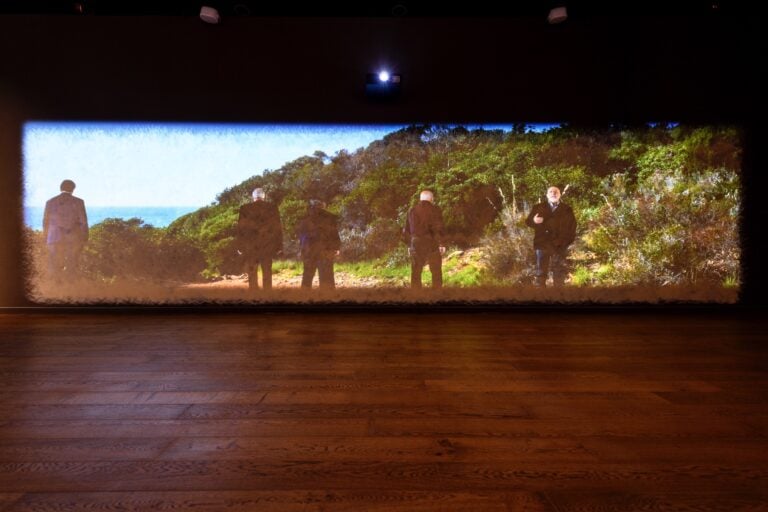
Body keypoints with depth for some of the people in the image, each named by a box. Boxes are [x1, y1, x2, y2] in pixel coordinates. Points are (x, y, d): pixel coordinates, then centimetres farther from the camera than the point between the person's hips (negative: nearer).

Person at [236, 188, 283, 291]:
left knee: (252, 274, 4)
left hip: (250, 247, 0)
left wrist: (240, 246, 4)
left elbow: (241, 228, 0)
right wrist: (279, 246, 5)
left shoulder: (245, 208, -1)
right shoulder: (272, 208, 0)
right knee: (267, 273, 5)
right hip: (267, 246, 1)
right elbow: (277, 228, 1)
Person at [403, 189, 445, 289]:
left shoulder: (412, 210, 13)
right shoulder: (434, 209, -2)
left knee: (415, 273, 8)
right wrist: (441, 243, -12)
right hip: (431, 243, -4)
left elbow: (406, 229, 14)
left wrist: (409, 245, 21)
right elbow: (438, 228, -12)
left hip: (416, 243, 4)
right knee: (436, 272, 3)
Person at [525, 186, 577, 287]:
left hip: (560, 245, 1)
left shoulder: (567, 209, 13)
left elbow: (572, 226, 10)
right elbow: (528, 221, 7)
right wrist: (534, 221, -17)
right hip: (542, 243, 0)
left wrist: (568, 240, -5)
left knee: (560, 272, 1)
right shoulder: (538, 208, 12)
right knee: (541, 272, -1)